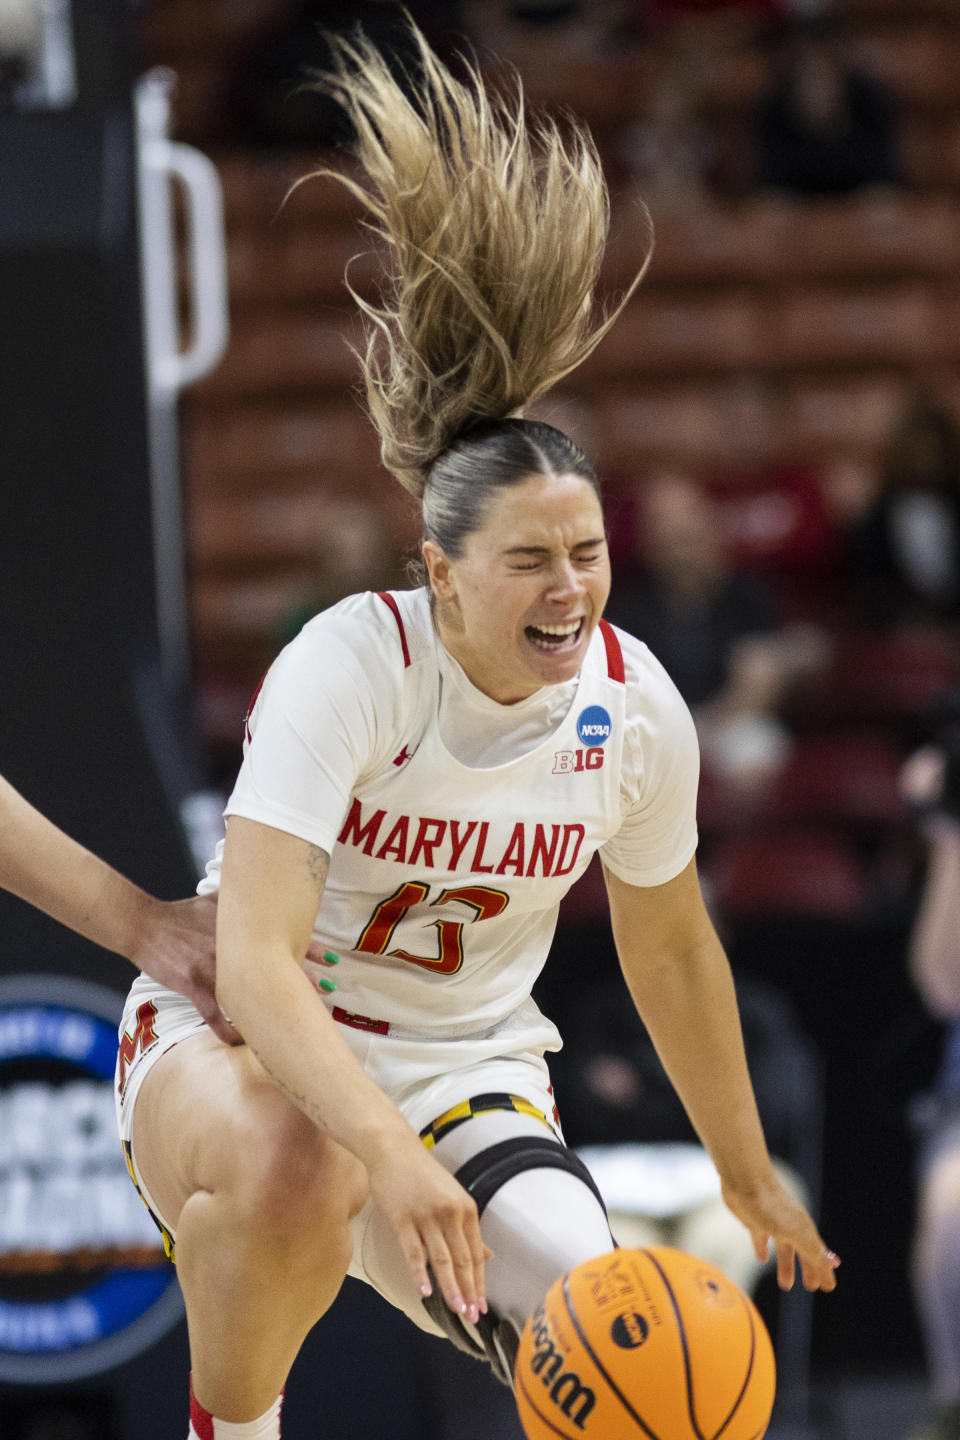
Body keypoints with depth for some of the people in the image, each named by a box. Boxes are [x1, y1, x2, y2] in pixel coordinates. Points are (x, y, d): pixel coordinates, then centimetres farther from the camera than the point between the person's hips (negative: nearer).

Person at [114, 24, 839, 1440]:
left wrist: (746, 1173, 21)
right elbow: (252, 961, -33)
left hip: (468, 1084, 3)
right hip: (234, 1045, -3)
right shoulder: (350, 665, -23)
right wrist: (392, 1157, -48)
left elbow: (668, 947, 11)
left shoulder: (633, 705, -8)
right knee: (292, 1165, -41)